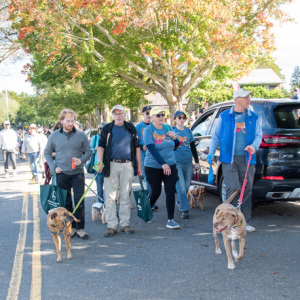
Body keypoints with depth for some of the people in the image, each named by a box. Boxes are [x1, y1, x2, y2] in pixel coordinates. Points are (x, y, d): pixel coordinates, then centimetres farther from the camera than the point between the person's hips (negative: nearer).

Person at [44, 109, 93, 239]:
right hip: (62, 174, 1)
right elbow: (47, 152, 12)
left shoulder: (81, 135, 2)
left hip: (77, 173, -1)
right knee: (66, 202, 8)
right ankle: (70, 227, 19)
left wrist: (81, 160, -12)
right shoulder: (55, 135, 4)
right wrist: (53, 167, -1)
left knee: (79, 201, -3)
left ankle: (80, 228, 4)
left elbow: (89, 151, 8)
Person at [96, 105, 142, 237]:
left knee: (125, 196, 7)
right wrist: (99, 162, -14)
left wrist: (139, 164, 11)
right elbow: (101, 146, 1)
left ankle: (125, 224, 15)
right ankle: (111, 226, 3)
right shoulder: (107, 129, 7)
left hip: (127, 166, 1)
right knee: (110, 197, -2)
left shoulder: (131, 128, 11)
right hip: (111, 165, -1)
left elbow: (137, 147, 14)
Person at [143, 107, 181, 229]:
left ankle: (170, 220, -2)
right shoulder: (148, 130, -9)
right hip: (153, 167, -3)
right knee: (156, 191, 4)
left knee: (170, 191, -5)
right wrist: (163, 163, -27)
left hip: (170, 165, 3)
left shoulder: (168, 128, 6)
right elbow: (152, 149, -19)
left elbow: (176, 145, 15)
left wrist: (174, 137, -8)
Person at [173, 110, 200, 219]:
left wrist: (196, 161, 14)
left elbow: (193, 148, 16)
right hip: (177, 163, -4)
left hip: (188, 162, 4)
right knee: (181, 188, -10)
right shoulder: (172, 131, 0)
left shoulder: (188, 131, 11)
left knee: (186, 186, 11)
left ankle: (180, 202, 35)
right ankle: (185, 210, -6)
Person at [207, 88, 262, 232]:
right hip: (229, 158, -3)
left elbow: (258, 135, 9)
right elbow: (216, 136, 11)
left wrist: (254, 146, -12)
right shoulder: (224, 116, 5)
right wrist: (211, 154, 4)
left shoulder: (254, 117, 9)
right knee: (233, 188, -11)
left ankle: (244, 221, 18)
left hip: (247, 159, 3)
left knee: (247, 190, 7)